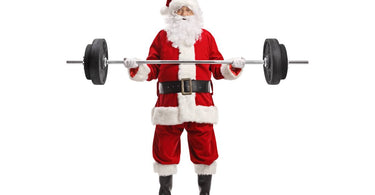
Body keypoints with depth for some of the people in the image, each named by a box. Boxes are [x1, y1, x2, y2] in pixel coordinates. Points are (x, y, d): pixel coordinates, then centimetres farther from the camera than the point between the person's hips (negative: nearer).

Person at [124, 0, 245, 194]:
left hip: (201, 105, 1)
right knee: (165, 153, 4)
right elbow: (152, 69, 9)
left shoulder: (206, 37, 15)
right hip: (169, 103, 0)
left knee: (205, 153, 4)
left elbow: (218, 69, 12)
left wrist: (233, 67, -7)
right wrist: (136, 68, -9)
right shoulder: (162, 36, 13)